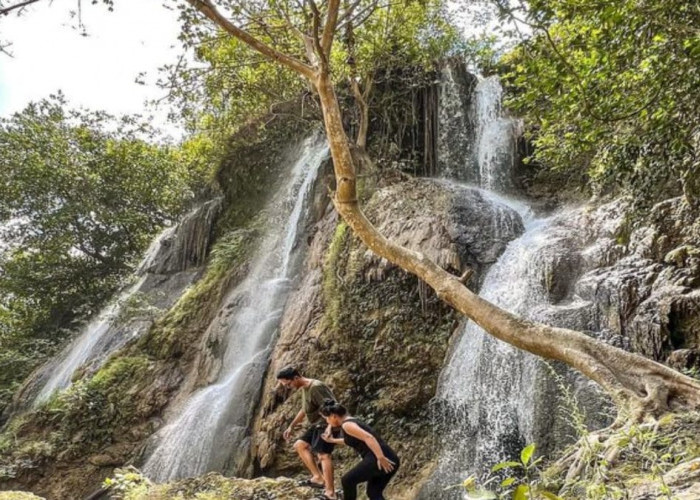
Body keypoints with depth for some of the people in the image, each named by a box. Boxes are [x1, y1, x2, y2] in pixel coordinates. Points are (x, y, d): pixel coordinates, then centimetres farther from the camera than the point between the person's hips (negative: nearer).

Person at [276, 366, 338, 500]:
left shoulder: (316, 387, -21)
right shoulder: (304, 388, 11)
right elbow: (304, 410, 26)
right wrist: (291, 426, 28)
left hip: (327, 424, -10)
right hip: (317, 425, 10)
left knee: (323, 454, -18)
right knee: (299, 445, 11)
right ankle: (318, 477, 4)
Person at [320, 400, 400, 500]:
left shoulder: (347, 424, -7)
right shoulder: (352, 421, 22)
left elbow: (368, 438, -21)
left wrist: (381, 458, -25)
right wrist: (333, 440, 44)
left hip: (380, 460, -10)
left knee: (348, 480, 5)